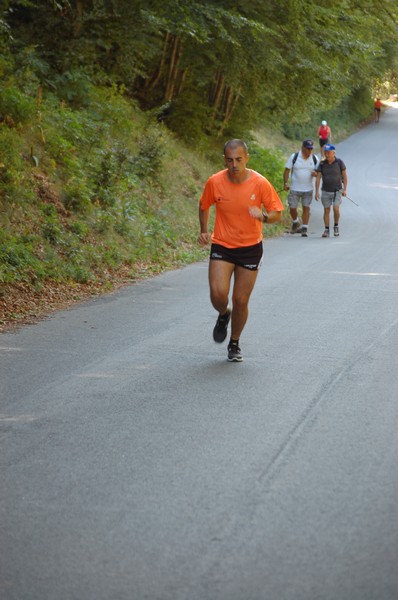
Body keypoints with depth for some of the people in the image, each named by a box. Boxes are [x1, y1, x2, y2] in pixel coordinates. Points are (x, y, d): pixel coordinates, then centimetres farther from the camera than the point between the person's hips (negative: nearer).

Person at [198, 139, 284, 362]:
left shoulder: (260, 183, -13)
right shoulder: (215, 182, -9)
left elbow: (277, 213, -4)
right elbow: (204, 206, 10)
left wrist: (263, 216, -25)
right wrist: (204, 231, -1)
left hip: (250, 248, 0)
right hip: (221, 245, 0)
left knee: (241, 300, 2)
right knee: (218, 293, -17)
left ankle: (235, 344, 25)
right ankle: (223, 315, 20)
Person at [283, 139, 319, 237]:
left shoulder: (315, 159, 2)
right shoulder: (294, 157, -4)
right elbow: (287, 170, -1)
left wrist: (315, 173, -14)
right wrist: (285, 183, -11)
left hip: (308, 189, 1)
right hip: (294, 188, -1)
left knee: (306, 208, 0)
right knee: (292, 208, 0)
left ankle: (304, 229, 7)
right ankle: (295, 223, 28)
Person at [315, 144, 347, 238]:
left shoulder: (339, 162, -8)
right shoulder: (322, 164, -4)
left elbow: (344, 176, -1)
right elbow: (318, 178, -3)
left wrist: (344, 189, -8)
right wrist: (316, 192, -10)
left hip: (337, 190, -2)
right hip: (326, 191, 2)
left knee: (336, 208, -14)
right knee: (326, 210, 3)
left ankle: (336, 226, 7)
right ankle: (326, 230, 11)